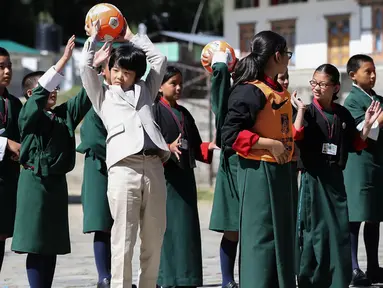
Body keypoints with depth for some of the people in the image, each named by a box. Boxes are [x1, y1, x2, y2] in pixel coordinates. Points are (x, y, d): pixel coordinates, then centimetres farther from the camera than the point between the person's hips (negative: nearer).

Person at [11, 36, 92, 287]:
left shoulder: (64, 114, 12)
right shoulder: (29, 115, -6)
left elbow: (85, 97, 6)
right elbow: (41, 91, -21)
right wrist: (63, 61, -28)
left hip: (58, 181, 7)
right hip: (36, 180, -7)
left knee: (53, 244, 8)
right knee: (36, 244, -7)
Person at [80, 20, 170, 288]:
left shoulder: (145, 91, 25)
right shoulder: (103, 95, 19)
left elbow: (159, 60, 25)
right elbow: (86, 68, 9)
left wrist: (132, 37, 30)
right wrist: (93, 39, 20)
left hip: (154, 167, 3)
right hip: (123, 168, -3)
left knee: (154, 238, 3)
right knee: (123, 239, -7)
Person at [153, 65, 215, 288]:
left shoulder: (184, 113, 17)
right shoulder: (155, 111, -4)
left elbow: (195, 146, 18)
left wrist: (209, 147, 0)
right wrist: (168, 149, -29)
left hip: (185, 176, 7)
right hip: (165, 176, -7)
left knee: (187, 227, 5)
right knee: (167, 226, -6)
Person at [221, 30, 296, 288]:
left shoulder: (281, 92, 13)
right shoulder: (250, 91, -15)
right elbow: (230, 134, -19)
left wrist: (291, 146, 11)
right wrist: (271, 145, -20)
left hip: (280, 170, 9)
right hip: (259, 172, -9)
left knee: (283, 234, 13)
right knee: (262, 235, -6)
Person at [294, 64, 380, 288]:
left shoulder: (343, 114, 8)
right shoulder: (307, 112, -5)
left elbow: (355, 145, 14)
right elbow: (296, 139, -20)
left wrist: (367, 125, 1)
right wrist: (301, 110, -25)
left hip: (335, 178, 4)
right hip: (313, 178, -4)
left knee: (341, 231, 5)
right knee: (315, 230, -1)